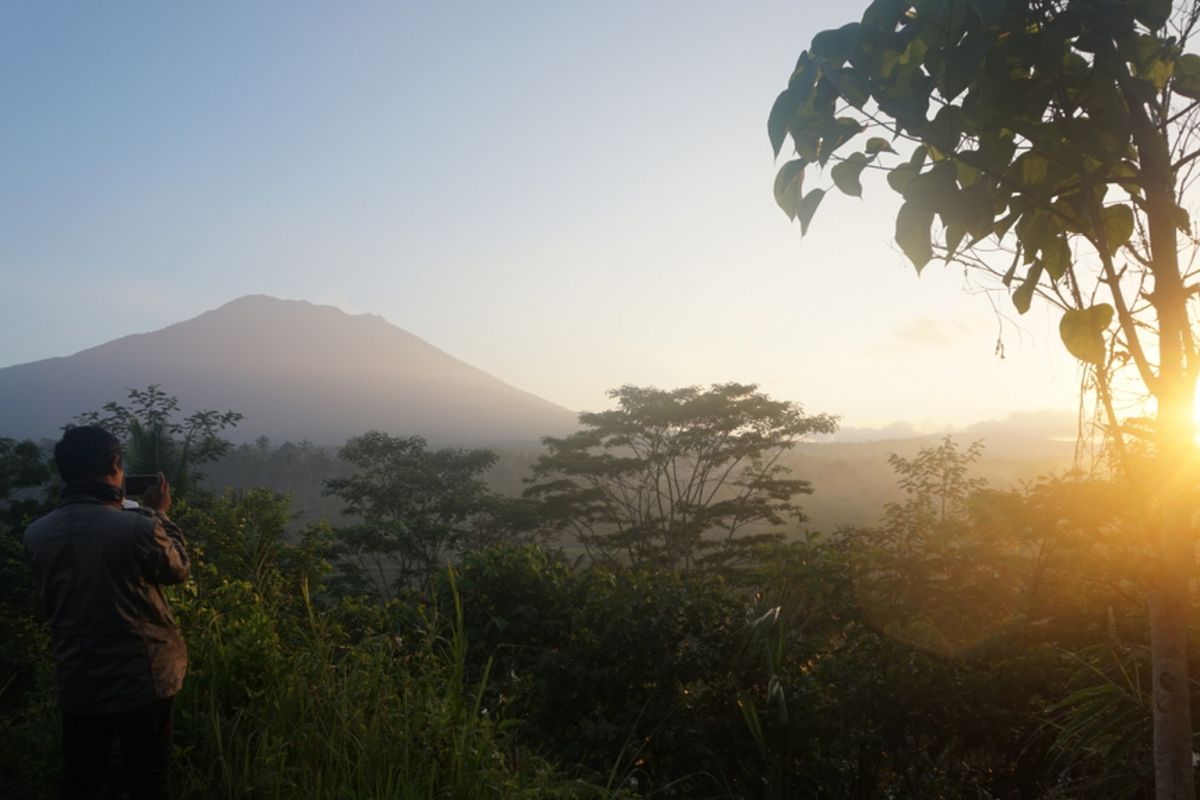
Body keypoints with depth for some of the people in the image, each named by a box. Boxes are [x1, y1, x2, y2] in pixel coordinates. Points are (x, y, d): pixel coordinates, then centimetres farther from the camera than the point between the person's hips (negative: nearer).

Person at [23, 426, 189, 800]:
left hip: (77, 682, 4)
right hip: (142, 680, -4)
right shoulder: (138, 527, -23)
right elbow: (178, 569, -4)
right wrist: (158, 515, 6)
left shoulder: (36, 534, -7)